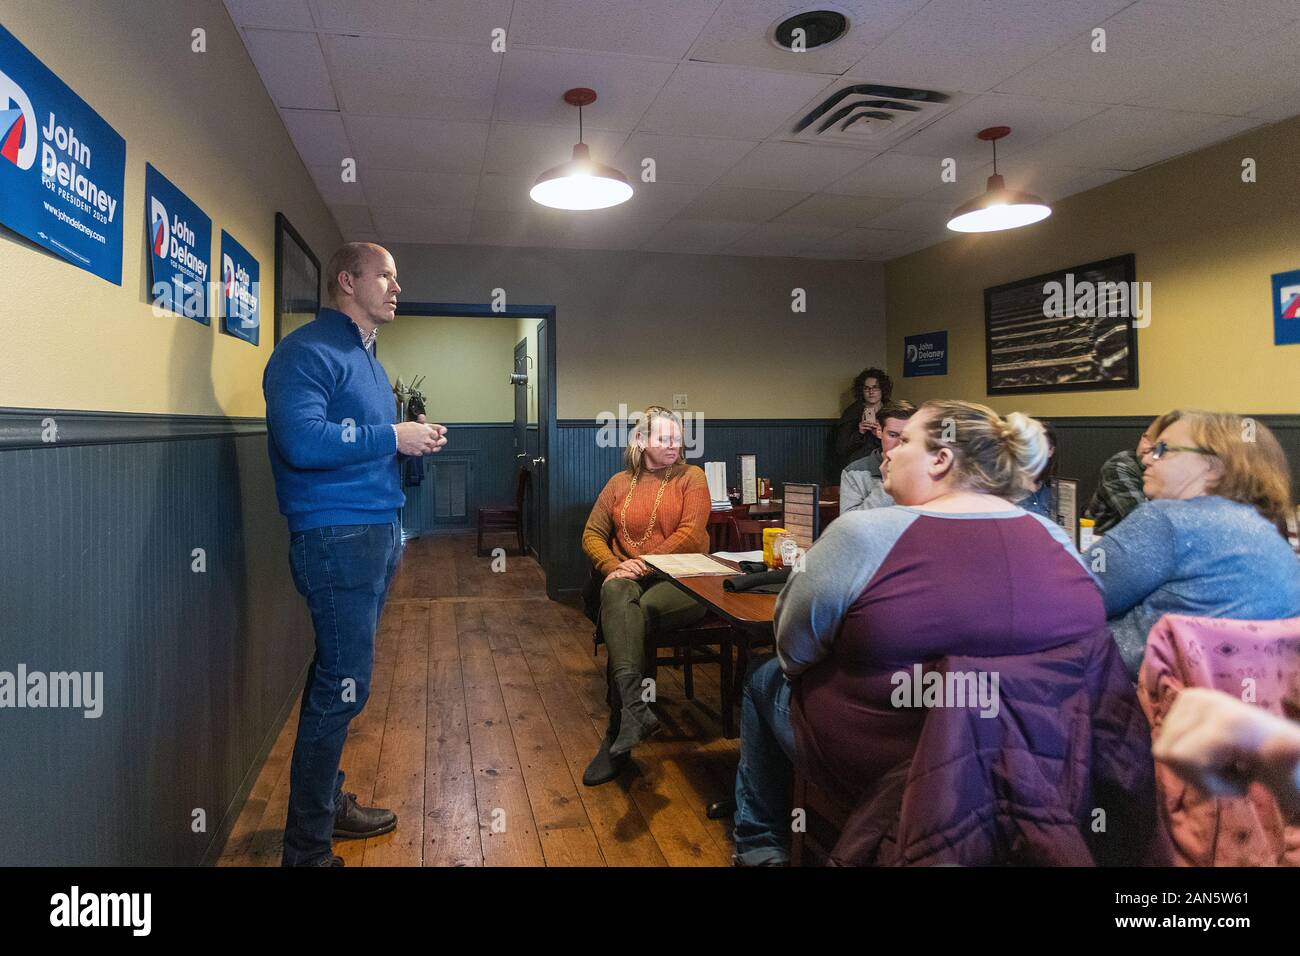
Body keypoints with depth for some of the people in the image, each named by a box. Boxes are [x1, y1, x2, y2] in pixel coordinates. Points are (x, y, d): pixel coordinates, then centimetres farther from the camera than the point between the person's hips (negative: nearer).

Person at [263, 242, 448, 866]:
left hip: (376, 534, 9)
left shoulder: (365, 357, 19)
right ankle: (307, 847, 8)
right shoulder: (307, 351, -12)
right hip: (335, 536, -9)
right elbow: (303, 441, -26)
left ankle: (327, 803, 32)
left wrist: (415, 439, 5)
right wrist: (392, 438, -18)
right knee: (343, 686, -6)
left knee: (337, 680, 17)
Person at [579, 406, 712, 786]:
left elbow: (690, 535, -7)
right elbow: (592, 534, 11)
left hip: (680, 581, -2)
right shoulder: (620, 483, 16)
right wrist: (613, 566, -9)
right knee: (616, 592, -35)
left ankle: (617, 737, -29)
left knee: (636, 611, -33)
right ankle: (635, 705, -51)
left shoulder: (691, 477, 6)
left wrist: (644, 563, -16)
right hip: (630, 577, 2)